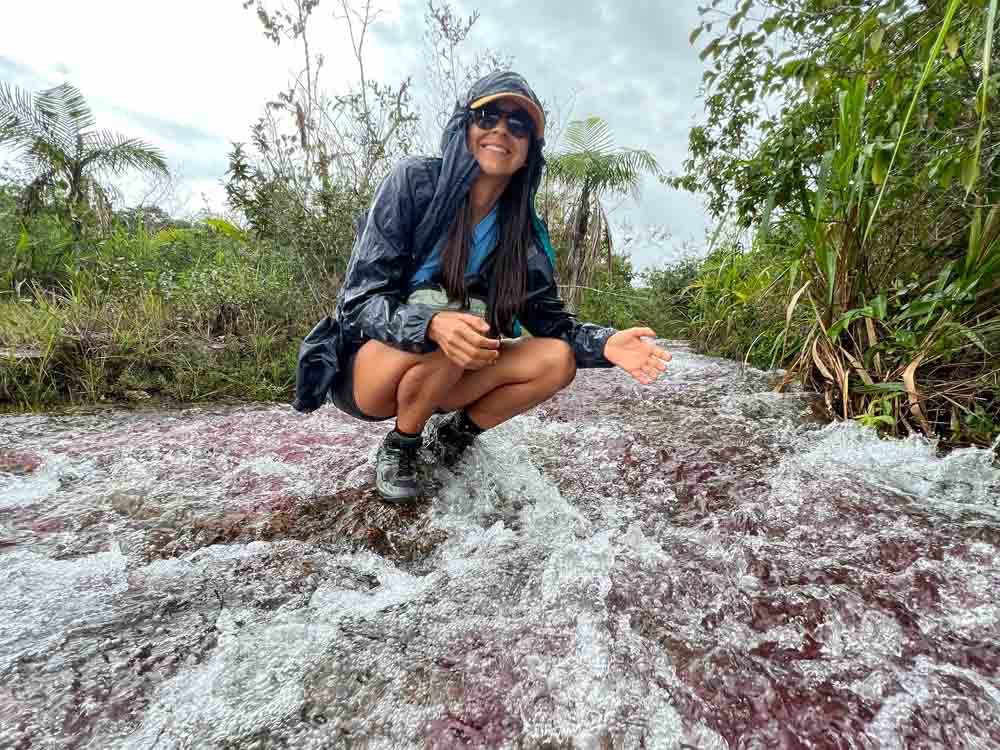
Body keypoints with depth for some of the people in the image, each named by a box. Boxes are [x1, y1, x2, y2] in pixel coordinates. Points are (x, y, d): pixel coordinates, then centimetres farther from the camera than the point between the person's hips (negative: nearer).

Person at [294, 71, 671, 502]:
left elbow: (549, 319, -3)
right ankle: (399, 446, -7)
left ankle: (458, 431, 5)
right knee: (444, 319, -34)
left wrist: (604, 344, -24)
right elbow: (359, 300, -21)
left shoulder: (523, 230, -4)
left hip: (444, 379, 4)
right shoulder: (415, 181, -16)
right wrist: (433, 325, -42)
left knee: (558, 359, -13)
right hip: (366, 367, -3)